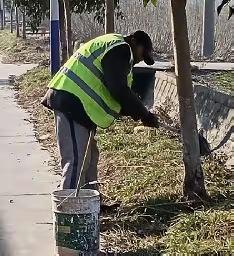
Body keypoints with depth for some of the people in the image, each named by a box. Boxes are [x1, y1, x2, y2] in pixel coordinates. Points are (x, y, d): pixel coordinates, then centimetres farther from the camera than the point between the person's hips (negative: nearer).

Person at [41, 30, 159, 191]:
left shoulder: (111, 45, 26)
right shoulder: (120, 49, -8)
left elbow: (110, 91, 25)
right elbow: (119, 90, -18)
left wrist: (135, 112, 16)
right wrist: (144, 115, -11)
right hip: (72, 102, -12)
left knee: (90, 156, 16)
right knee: (76, 160, -13)